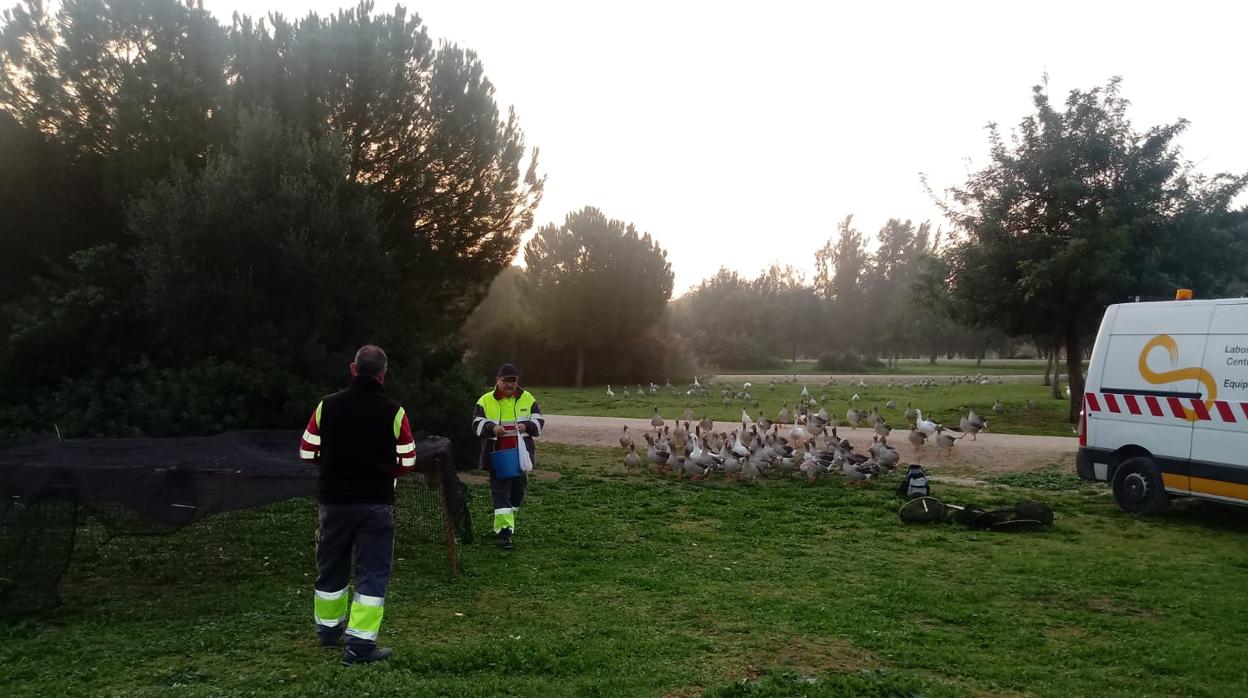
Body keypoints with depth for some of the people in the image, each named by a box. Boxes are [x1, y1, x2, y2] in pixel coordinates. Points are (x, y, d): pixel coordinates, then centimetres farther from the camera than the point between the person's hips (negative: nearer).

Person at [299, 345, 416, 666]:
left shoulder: (327, 405, -4)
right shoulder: (394, 411, -9)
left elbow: (307, 452, 2)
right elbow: (407, 461, -2)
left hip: (334, 500, 3)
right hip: (377, 503, -3)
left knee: (331, 567, 20)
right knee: (373, 573, 5)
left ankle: (329, 627, 36)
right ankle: (360, 642, 1)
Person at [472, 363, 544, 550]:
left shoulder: (528, 399, 5)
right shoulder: (485, 401, -1)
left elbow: (539, 420, 6)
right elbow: (477, 424, -4)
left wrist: (527, 426, -15)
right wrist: (492, 428, -24)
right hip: (497, 457, -3)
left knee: (518, 491, 14)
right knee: (500, 493, -7)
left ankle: (505, 522, 35)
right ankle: (504, 531, -7)